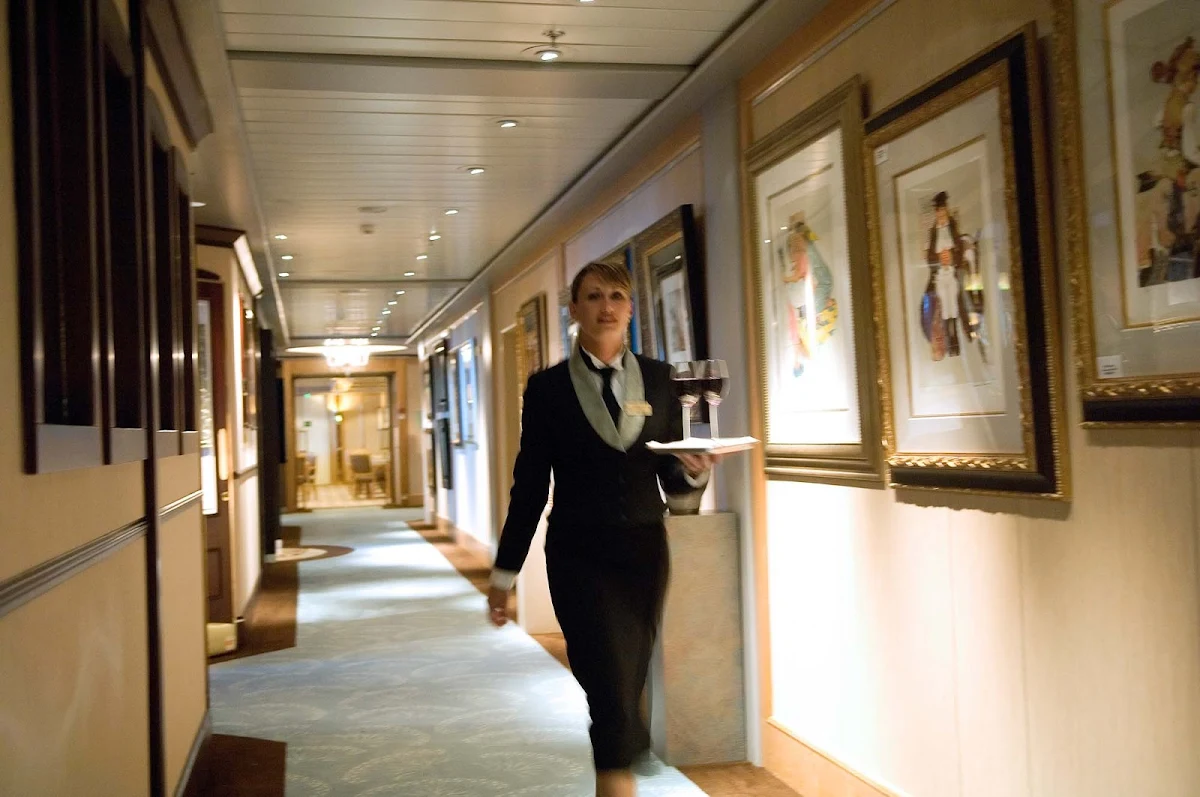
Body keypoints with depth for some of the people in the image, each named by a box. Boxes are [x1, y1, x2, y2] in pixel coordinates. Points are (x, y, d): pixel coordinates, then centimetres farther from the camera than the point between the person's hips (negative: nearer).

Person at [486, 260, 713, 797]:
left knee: (626, 688, 11)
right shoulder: (549, 388, 0)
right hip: (579, 555, -3)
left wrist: (695, 472, -15)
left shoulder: (658, 379, 7)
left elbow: (671, 478, 9)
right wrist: (503, 572, 3)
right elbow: (530, 486, 2)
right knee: (612, 695, -10)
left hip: (644, 552, 3)